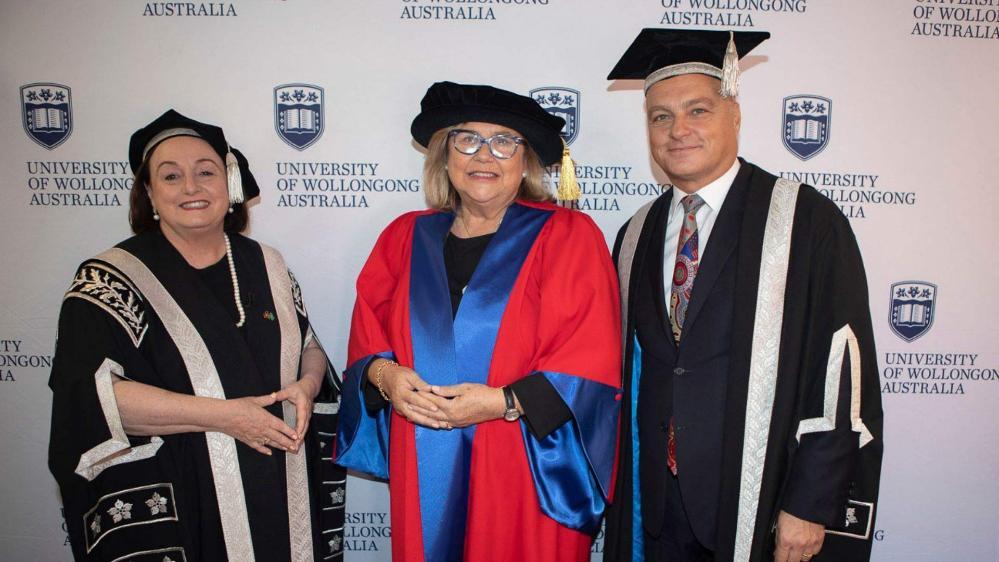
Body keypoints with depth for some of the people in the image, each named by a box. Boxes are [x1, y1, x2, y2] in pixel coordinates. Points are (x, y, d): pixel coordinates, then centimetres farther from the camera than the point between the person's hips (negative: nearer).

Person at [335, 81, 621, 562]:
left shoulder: (567, 236, -4)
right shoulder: (405, 237, 8)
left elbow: (591, 362, -9)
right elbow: (367, 339, 11)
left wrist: (504, 402, -19)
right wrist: (384, 374, -10)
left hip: (526, 475, -3)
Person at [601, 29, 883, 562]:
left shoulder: (807, 222, -9)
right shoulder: (636, 237, 5)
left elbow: (842, 374, -12)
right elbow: (627, 367, 9)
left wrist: (811, 506, -13)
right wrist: (622, 488, 7)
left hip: (760, 510, -4)